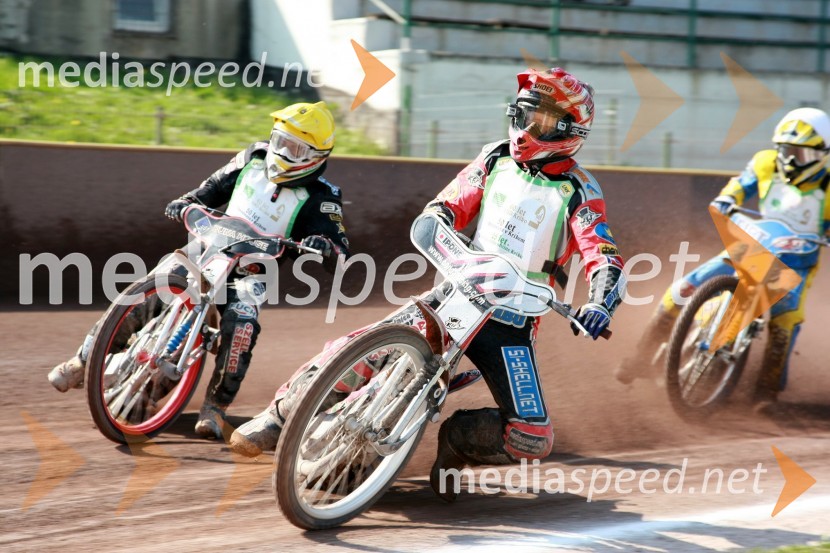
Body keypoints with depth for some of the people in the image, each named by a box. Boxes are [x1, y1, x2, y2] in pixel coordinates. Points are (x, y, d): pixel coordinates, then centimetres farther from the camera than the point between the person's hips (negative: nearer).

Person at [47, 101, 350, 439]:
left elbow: (339, 254, -17)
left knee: (242, 325, -34)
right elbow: (216, 187, 20)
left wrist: (324, 246, -40)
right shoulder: (254, 158, 5)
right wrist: (186, 203, 1)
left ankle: (215, 408, -20)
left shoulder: (320, 199, -9)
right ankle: (84, 361, 6)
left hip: (249, 275, -4)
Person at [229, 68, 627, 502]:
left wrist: (599, 306, -34)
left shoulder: (579, 192, -3)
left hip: (512, 323, -2)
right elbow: (446, 206, 6)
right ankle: (278, 415, -2)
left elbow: (606, 262, -13)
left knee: (533, 439, -16)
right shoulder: (496, 160, 9)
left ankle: (457, 439, 12)